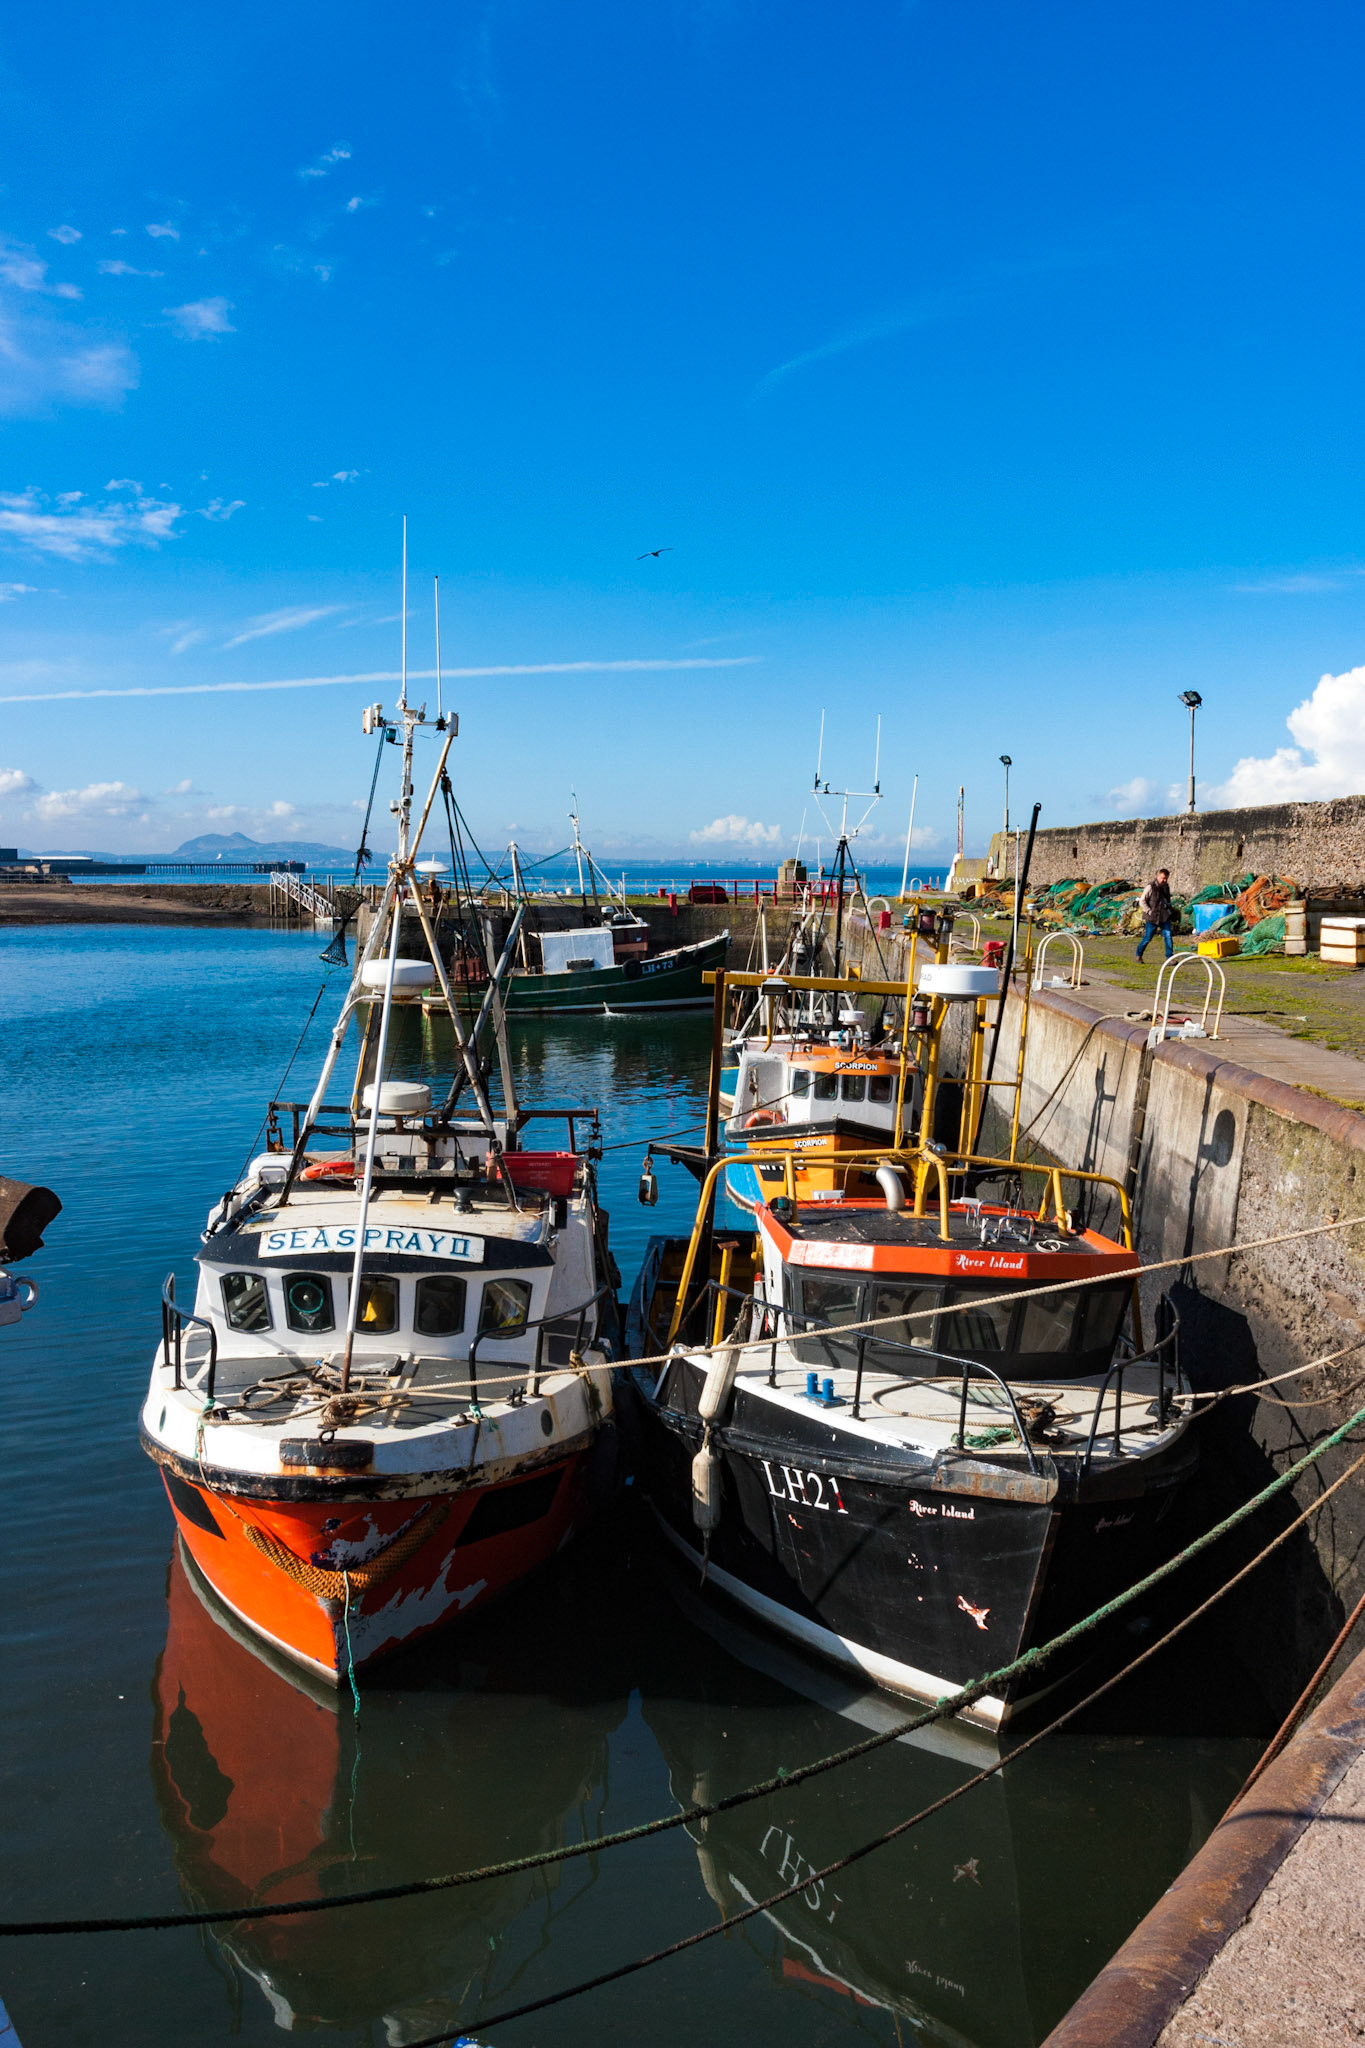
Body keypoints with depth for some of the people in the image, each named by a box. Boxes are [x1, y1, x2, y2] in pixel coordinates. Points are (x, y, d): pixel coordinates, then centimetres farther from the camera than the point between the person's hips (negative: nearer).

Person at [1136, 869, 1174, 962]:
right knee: (1147, 938, 3)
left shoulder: (1166, 887, 10)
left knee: (1168, 937, -6)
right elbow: (1142, 902, -11)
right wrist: (1150, 912, -14)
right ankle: (1139, 955, 24)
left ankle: (1169, 958, -3)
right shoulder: (1150, 887, -11)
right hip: (1152, 919, -5)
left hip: (1164, 918, 5)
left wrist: (1168, 910, 13)